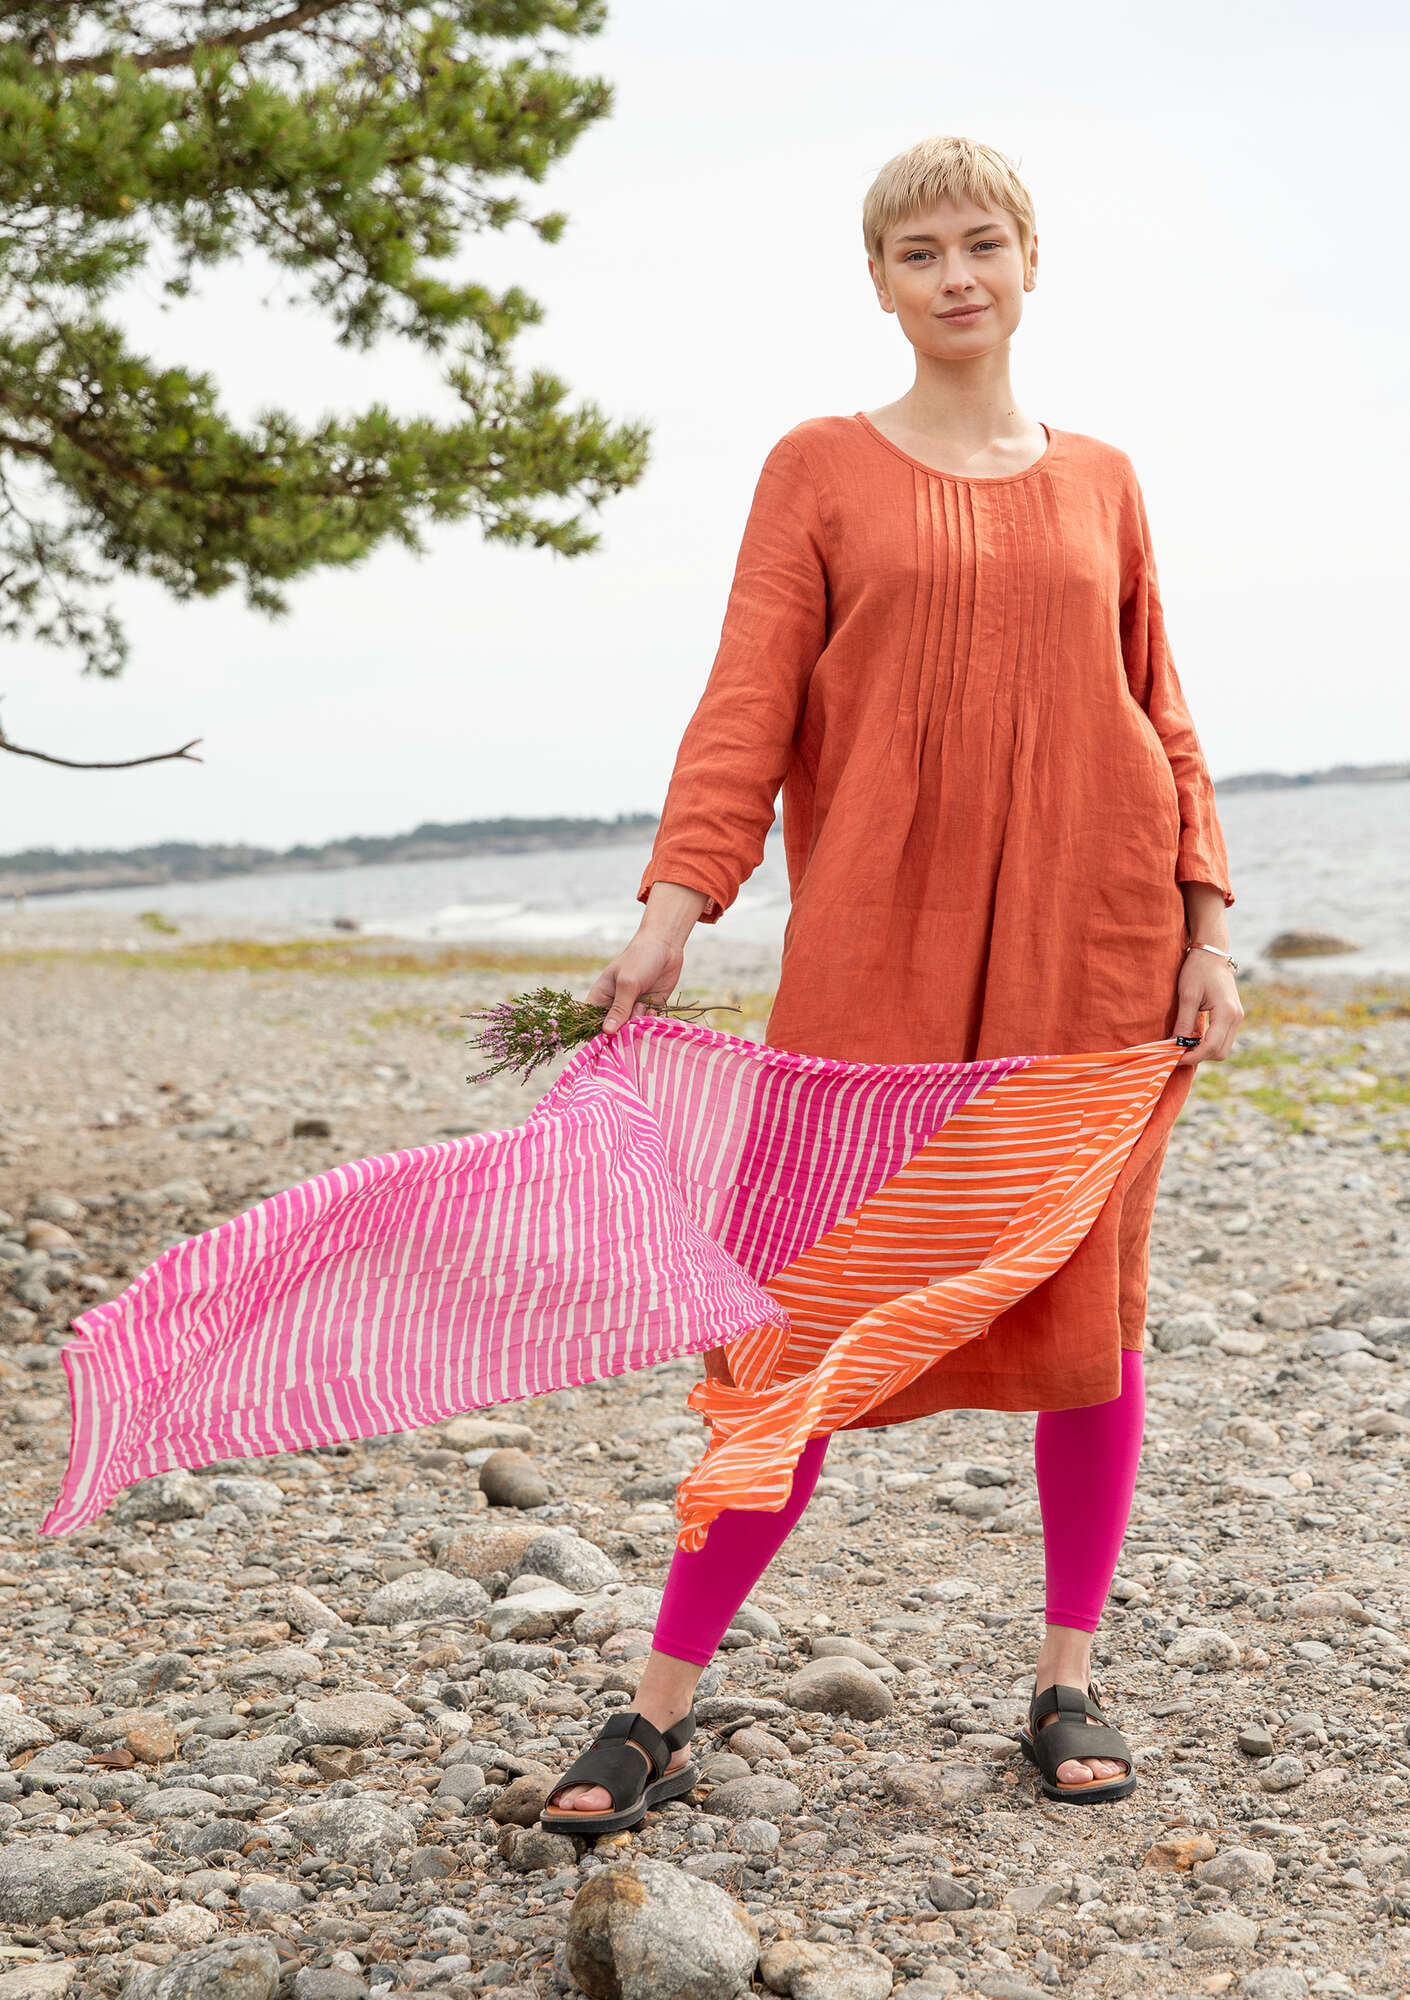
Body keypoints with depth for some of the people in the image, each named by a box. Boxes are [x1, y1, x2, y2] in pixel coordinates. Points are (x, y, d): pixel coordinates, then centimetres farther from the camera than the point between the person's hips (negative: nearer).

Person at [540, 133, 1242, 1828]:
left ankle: (1067, 1685, 19)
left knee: (1085, 1296, 5)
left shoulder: (1100, 482, 13)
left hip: (1091, 945, 2)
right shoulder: (821, 468, 7)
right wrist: (673, 907, -15)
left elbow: (1163, 722, 14)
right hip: (879, 948, -2)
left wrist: (1208, 926, 5)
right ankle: (660, 1709, 3)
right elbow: (748, 702, -3)